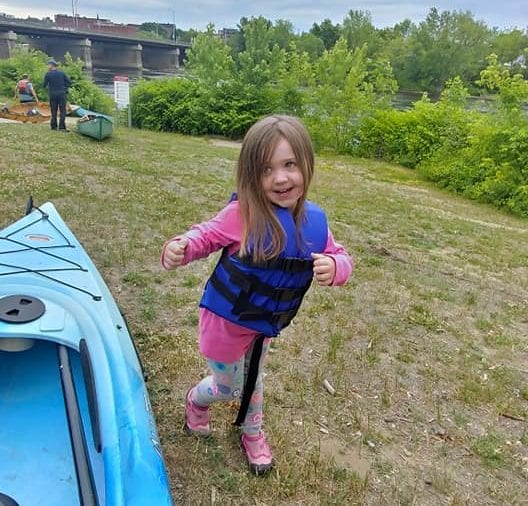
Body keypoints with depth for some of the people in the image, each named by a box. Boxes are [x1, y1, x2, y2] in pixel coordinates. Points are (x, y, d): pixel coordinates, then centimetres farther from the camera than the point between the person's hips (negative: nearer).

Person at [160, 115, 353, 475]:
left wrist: (333, 267, -29)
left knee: (253, 379, 30)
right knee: (228, 387, 18)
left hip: (267, 324, 5)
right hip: (227, 320, -4)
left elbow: (341, 258, -5)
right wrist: (180, 248, -35)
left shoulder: (314, 221, -14)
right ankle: (196, 401, 55)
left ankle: (253, 433, 59)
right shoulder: (243, 214, -28)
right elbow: (206, 236, -14)